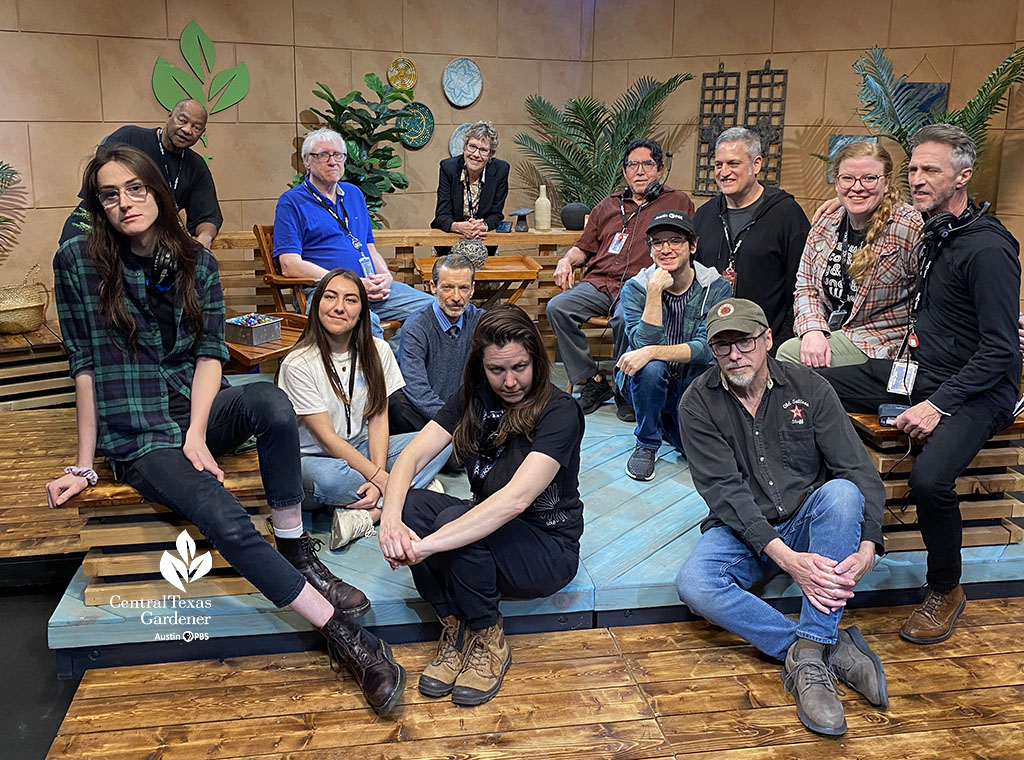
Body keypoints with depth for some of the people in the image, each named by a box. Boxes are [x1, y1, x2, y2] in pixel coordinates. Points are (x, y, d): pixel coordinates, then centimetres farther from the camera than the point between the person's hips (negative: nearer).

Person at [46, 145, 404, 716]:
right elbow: (87, 366, -4)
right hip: (140, 437, -3)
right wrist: (85, 465, -5)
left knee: (271, 401, -33)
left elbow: (210, 353, 0)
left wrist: (197, 435, -14)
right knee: (228, 524, -29)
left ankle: (298, 552, -18)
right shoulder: (78, 262, -4)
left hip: (201, 412, 3)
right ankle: (347, 639, -23)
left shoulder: (196, 262, 4)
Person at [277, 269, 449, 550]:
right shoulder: (298, 364, -16)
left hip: (362, 452, 6)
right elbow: (327, 438, -17)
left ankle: (366, 514, -26)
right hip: (316, 458, -5)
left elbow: (378, 419, -5)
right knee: (325, 478, -41)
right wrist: (382, 479, -23)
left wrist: (378, 481, -20)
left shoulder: (377, 351, -1)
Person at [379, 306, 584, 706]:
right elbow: (411, 456, -12)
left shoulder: (559, 411, -20)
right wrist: (391, 519, -33)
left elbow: (516, 500, -34)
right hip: (487, 528, 6)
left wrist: (428, 545, -41)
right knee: (411, 506, -23)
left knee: (454, 520, -33)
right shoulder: (474, 399, -2)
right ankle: (454, 627, -7)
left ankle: (488, 639, -9)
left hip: (548, 547, -5)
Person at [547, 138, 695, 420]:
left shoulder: (678, 202, 15)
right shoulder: (608, 206, 26)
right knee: (557, 307, -24)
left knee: (625, 318, -38)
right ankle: (592, 382, -16)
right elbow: (584, 247, 30)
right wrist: (567, 260, 7)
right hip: (598, 283, 4)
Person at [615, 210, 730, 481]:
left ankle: (666, 422, 16)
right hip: (646, 383, -2)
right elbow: (645, 344, -24)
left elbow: (707, 348, -20)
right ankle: (646, 444, -10)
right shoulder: (635, 288, -11)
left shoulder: (716, 288, -10)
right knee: (651, 368, -35)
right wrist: (655, 291, -31)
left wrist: (653, 352, -33)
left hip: (693, 385, 2)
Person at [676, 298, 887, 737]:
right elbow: (725, 490, -16)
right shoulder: (698, 404, -7)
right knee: (693, 585, -30)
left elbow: (859, 471, -8)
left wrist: (867, 548, -26)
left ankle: (807, 654, -32)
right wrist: (786, 558, -28)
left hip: (807, 521, 1)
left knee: (842, 493, -32)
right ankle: (832, 648, -25)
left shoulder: (808, 388, -4)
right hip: (741, 530, -1)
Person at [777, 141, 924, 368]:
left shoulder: (910, 228, -13)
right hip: (827, 334, 6)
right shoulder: (825, 226, 6)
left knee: (789, 352, -23)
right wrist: (813, 330, -10)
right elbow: (805, 287, 8)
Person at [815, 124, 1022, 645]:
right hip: (918, 373, 9)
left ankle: (945, 591, -3)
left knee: (929, 480, -34)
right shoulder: (936, 234, 11)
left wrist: (939, 404, -24)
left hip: (976, 391, -8)